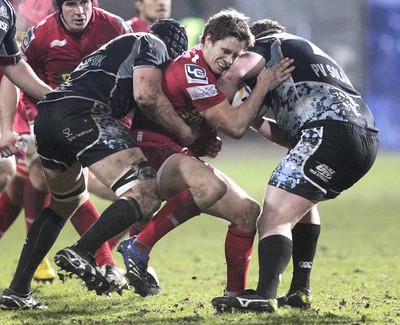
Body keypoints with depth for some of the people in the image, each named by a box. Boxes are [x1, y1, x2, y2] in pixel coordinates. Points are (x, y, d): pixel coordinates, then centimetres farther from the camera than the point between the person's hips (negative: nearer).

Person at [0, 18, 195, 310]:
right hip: (82, 112, -9)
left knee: (64, 203, 28)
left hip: (46, 116, 9)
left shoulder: (118, 46, 39)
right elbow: (147, 94, -4)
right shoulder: (152, 45, 13)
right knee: (145, 195, -12)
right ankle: (80, 254, -29)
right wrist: (187, 134, 4)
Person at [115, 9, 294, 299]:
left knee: (248, 212, 2)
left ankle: (235, 293, 10)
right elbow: (235, 126, -18)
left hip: (185, 159, 11)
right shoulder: (191, 68, -18)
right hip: (155, 153, -11)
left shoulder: (212, 74, 14)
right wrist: (263, 87, -15)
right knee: (212, 186, -40)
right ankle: (139, 247, -31)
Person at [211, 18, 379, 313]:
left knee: (274, 218, -14)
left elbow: (235, 73, -8)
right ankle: (300, 290, 27)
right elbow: (290, 134, 33)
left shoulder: (270, 44, 16)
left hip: (331, 130, -9)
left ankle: (265, 296, -33)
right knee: (303, 201, 32)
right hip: (368, 137, 9)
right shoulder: (315, 54, 39)